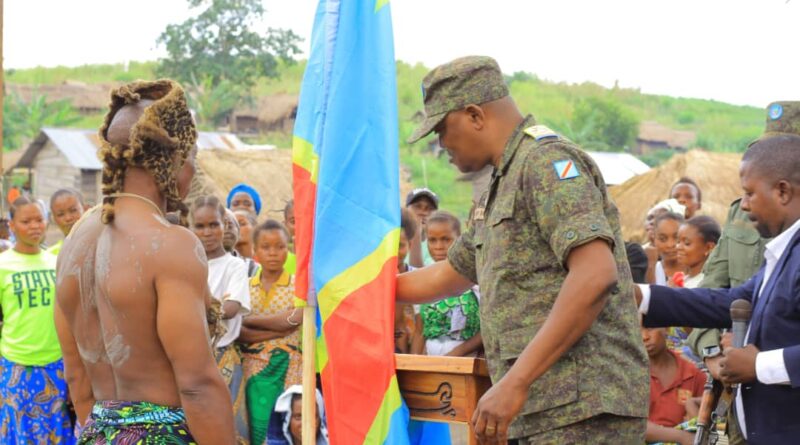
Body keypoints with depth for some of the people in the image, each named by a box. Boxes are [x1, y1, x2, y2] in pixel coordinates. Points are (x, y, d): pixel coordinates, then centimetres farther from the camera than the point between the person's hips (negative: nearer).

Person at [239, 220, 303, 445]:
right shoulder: (246, 286, 7)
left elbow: (293, 321, -14)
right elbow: (240, 333, -4)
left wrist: (248, 320, -9)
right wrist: (276, 327, -18)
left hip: (287, 367, -1)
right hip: (255, 367, 1)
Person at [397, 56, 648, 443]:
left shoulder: (546, 160, -8)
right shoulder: (502, 185, 23)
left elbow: (595, 276, -22)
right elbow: (450, 274, 37)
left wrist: (514, 382, -24)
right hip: (544, 413, 10)